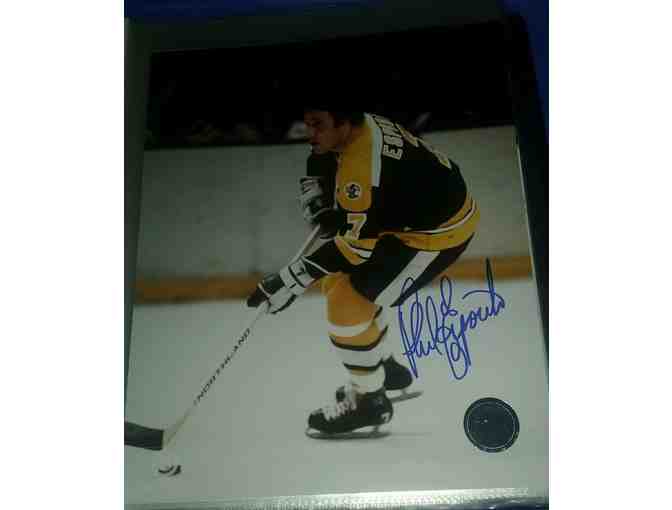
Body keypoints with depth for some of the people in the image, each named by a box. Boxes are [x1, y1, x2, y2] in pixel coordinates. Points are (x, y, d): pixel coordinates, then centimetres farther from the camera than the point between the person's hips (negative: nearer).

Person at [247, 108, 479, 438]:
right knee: (336, 280, 16)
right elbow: (317, 169, 15)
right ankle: (385, 368, 31)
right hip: (407, 213, 10)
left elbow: (356, 243, -29)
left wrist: (292, 280, -26)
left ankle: (370, 400, 6)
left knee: (347, 303, -15)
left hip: (440, 231, -10)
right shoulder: (358, 125, -4)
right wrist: (319, 206, -3)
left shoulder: (361, 167, -32)